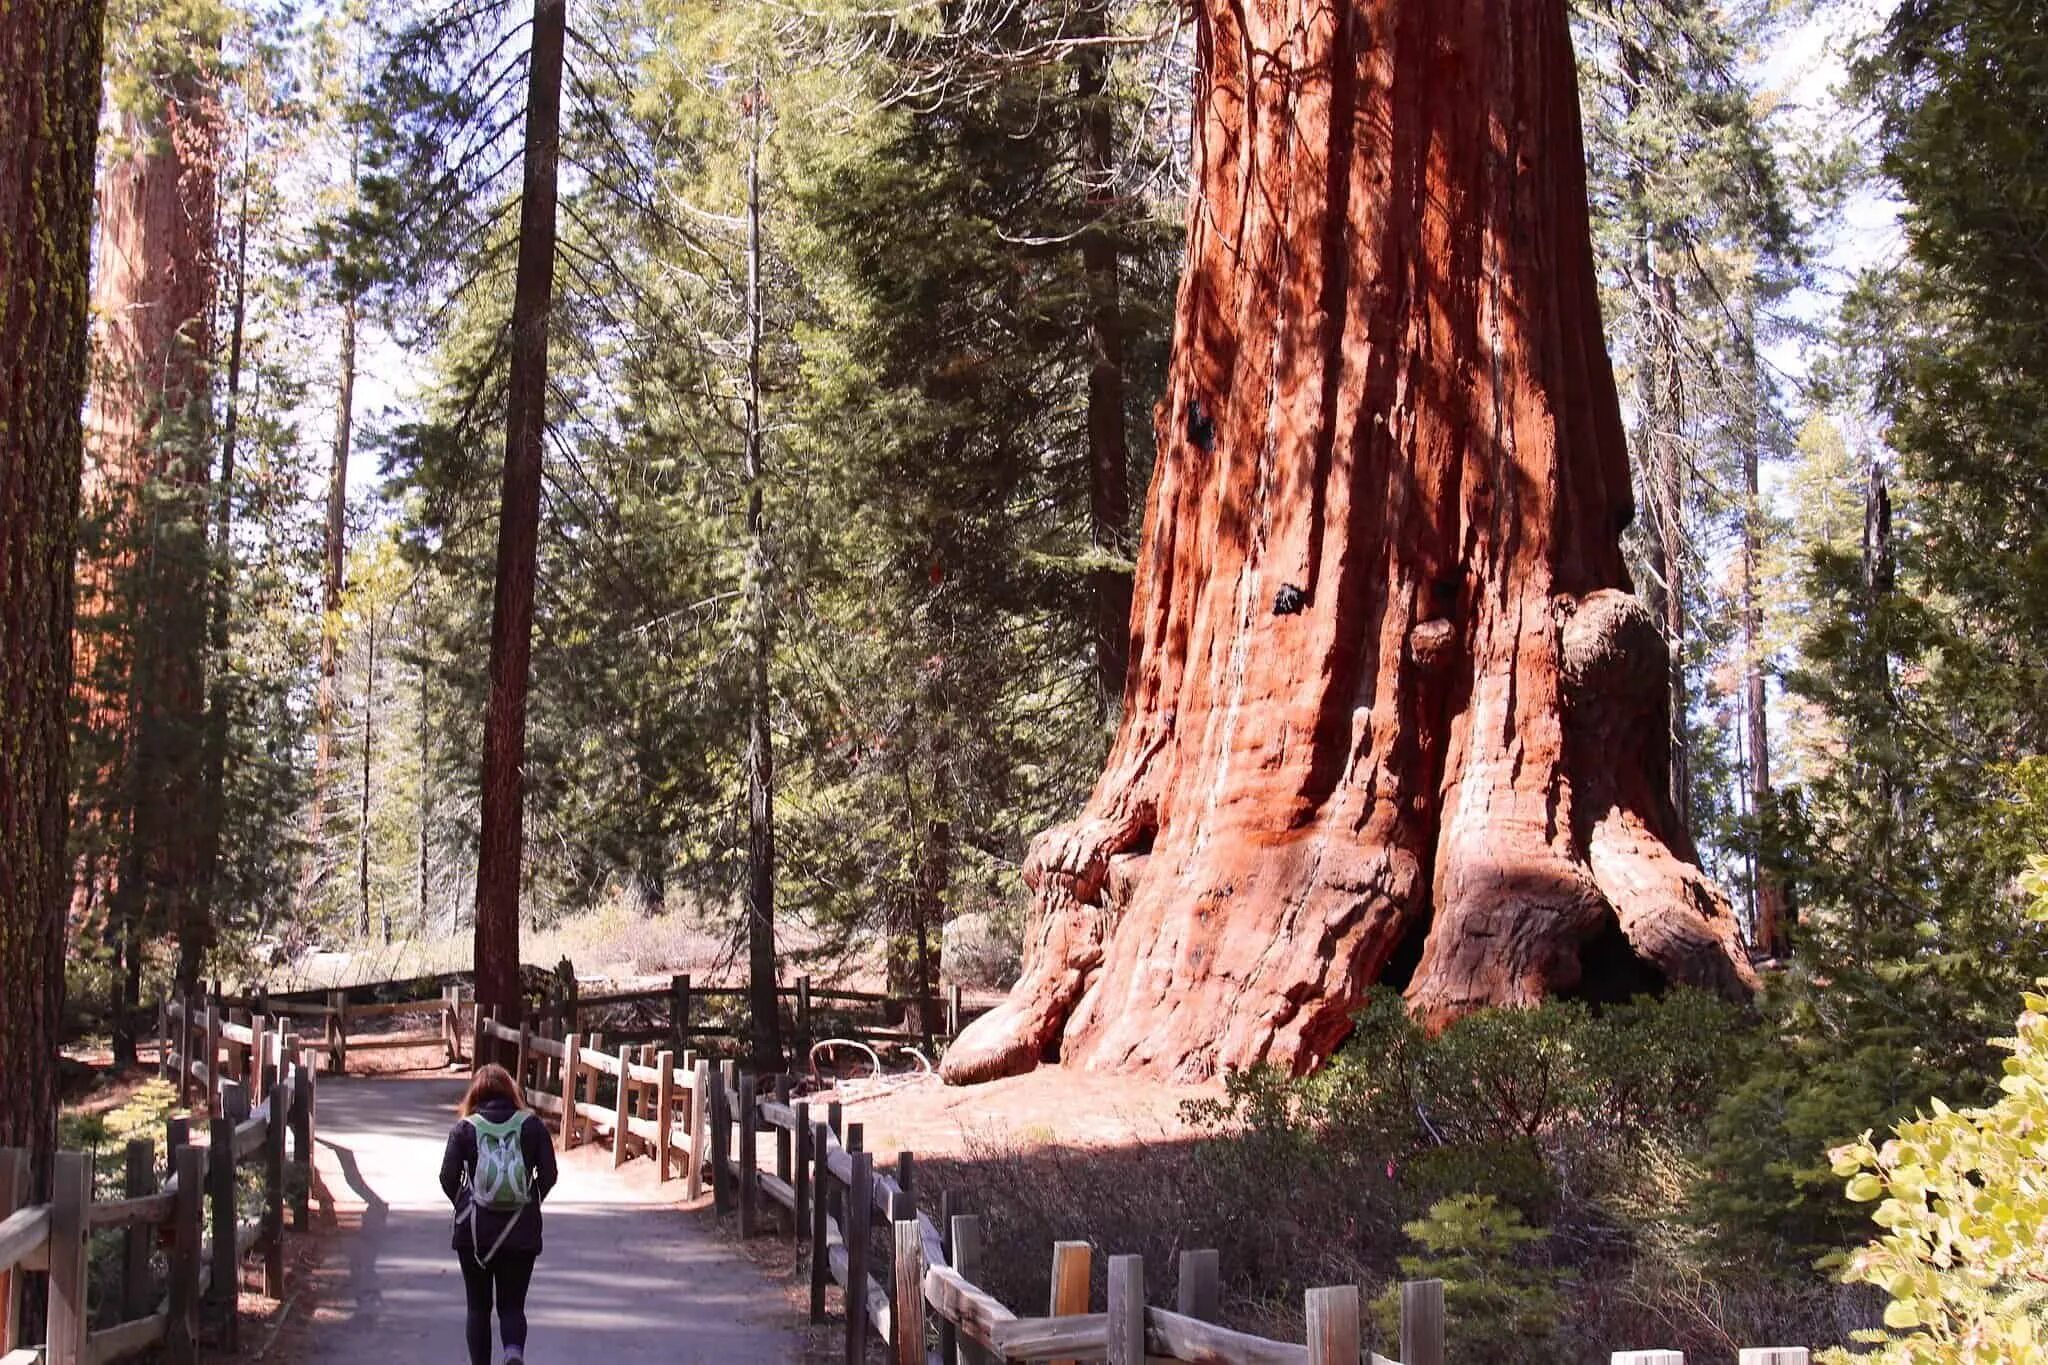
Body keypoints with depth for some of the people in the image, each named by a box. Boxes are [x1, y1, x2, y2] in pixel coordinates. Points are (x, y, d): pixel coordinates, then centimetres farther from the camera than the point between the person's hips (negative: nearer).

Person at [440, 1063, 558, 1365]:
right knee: (512, 1305, 7)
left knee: (478, 1307, 13)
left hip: (474, 1230, 0)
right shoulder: (531, 1124, 0)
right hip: (521, 1231, 0)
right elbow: (549, 1173, -2)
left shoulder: (465, 1128, -2)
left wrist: (463, 1205, 12)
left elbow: (448, 1178, -6)